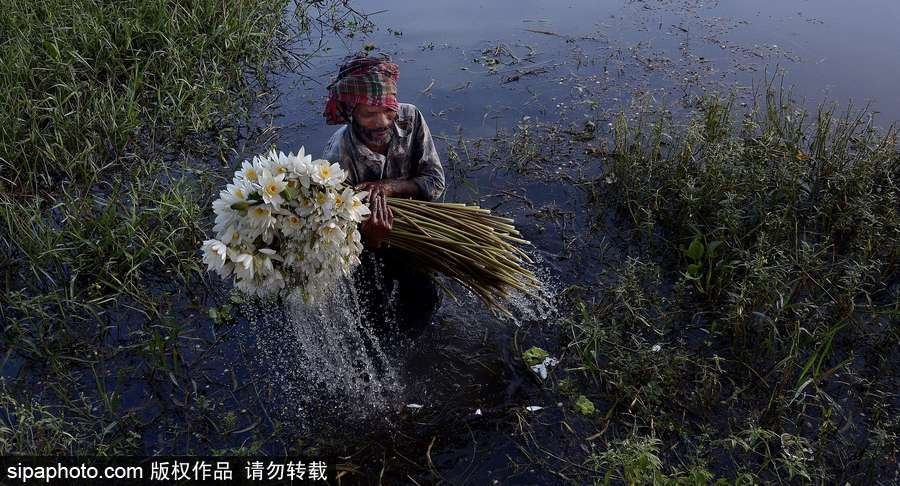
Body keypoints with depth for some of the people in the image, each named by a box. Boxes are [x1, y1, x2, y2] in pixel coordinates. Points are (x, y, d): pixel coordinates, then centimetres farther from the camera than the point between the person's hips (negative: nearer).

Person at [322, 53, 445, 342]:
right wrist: (371, 237, -54)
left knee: (426, 300, 23)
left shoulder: (410, 118, -27)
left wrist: (388, 187, -37)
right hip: (367, 239, -4)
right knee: (382, 321, 12)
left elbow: (435, 182, -21)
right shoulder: (340, 157, -37)